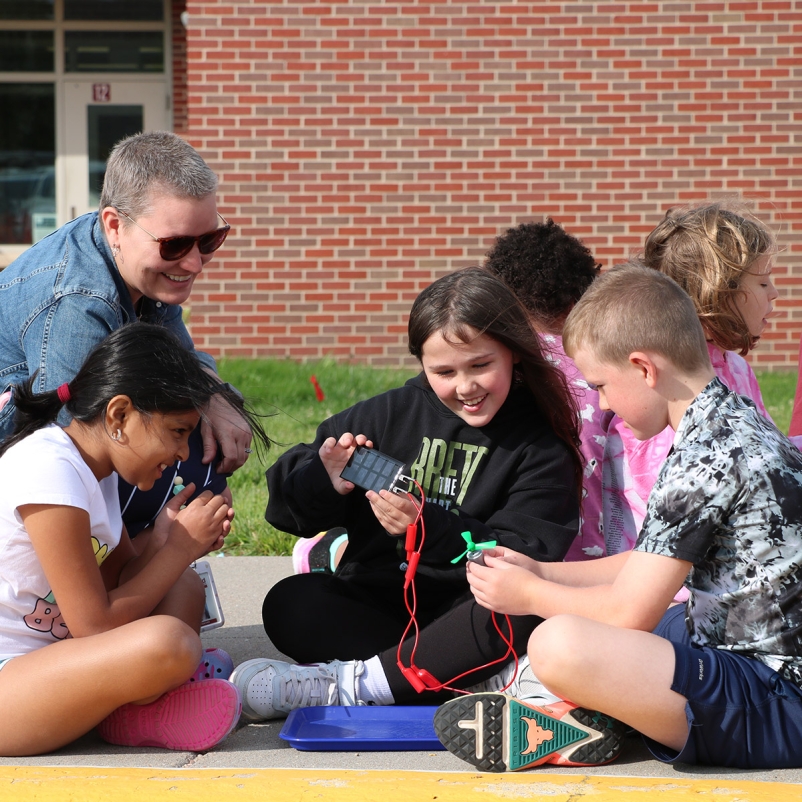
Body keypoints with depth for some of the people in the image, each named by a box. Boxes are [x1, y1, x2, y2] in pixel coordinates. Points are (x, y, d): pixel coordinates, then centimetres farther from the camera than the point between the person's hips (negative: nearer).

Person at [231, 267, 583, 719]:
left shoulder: (543, 448, -1)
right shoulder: (392, 414, 5)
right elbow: (288, 501, 5)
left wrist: (428, 527, -26)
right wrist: (325, 482, -20)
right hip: (374, 604, 3)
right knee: (289, 605, -23)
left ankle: (346, 684, -30)